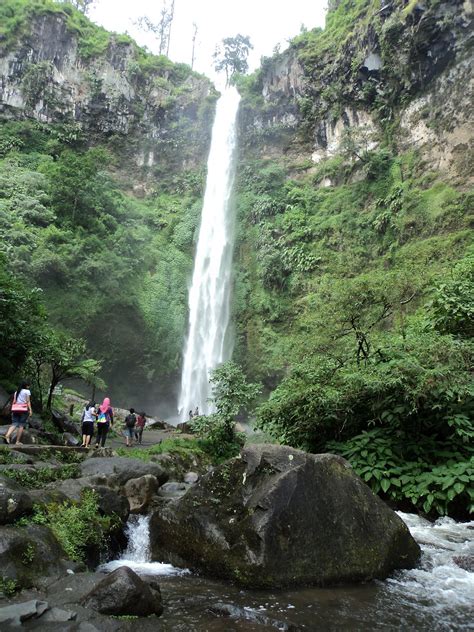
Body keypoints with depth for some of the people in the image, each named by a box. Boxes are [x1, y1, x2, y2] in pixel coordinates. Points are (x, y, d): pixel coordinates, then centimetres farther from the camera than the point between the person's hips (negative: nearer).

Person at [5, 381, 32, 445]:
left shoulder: (16, 392, 19)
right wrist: (30, 410, -9)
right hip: (23, 409, -5)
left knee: (14, 424, 1)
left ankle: (7, 435, -23)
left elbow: (14, 401, 13)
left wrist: (13, 411, 14)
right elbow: (28, 401, -5)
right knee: (21, 425, -1)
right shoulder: (27, 391, 3)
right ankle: (18, 441, -4)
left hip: (15, 409, 5)